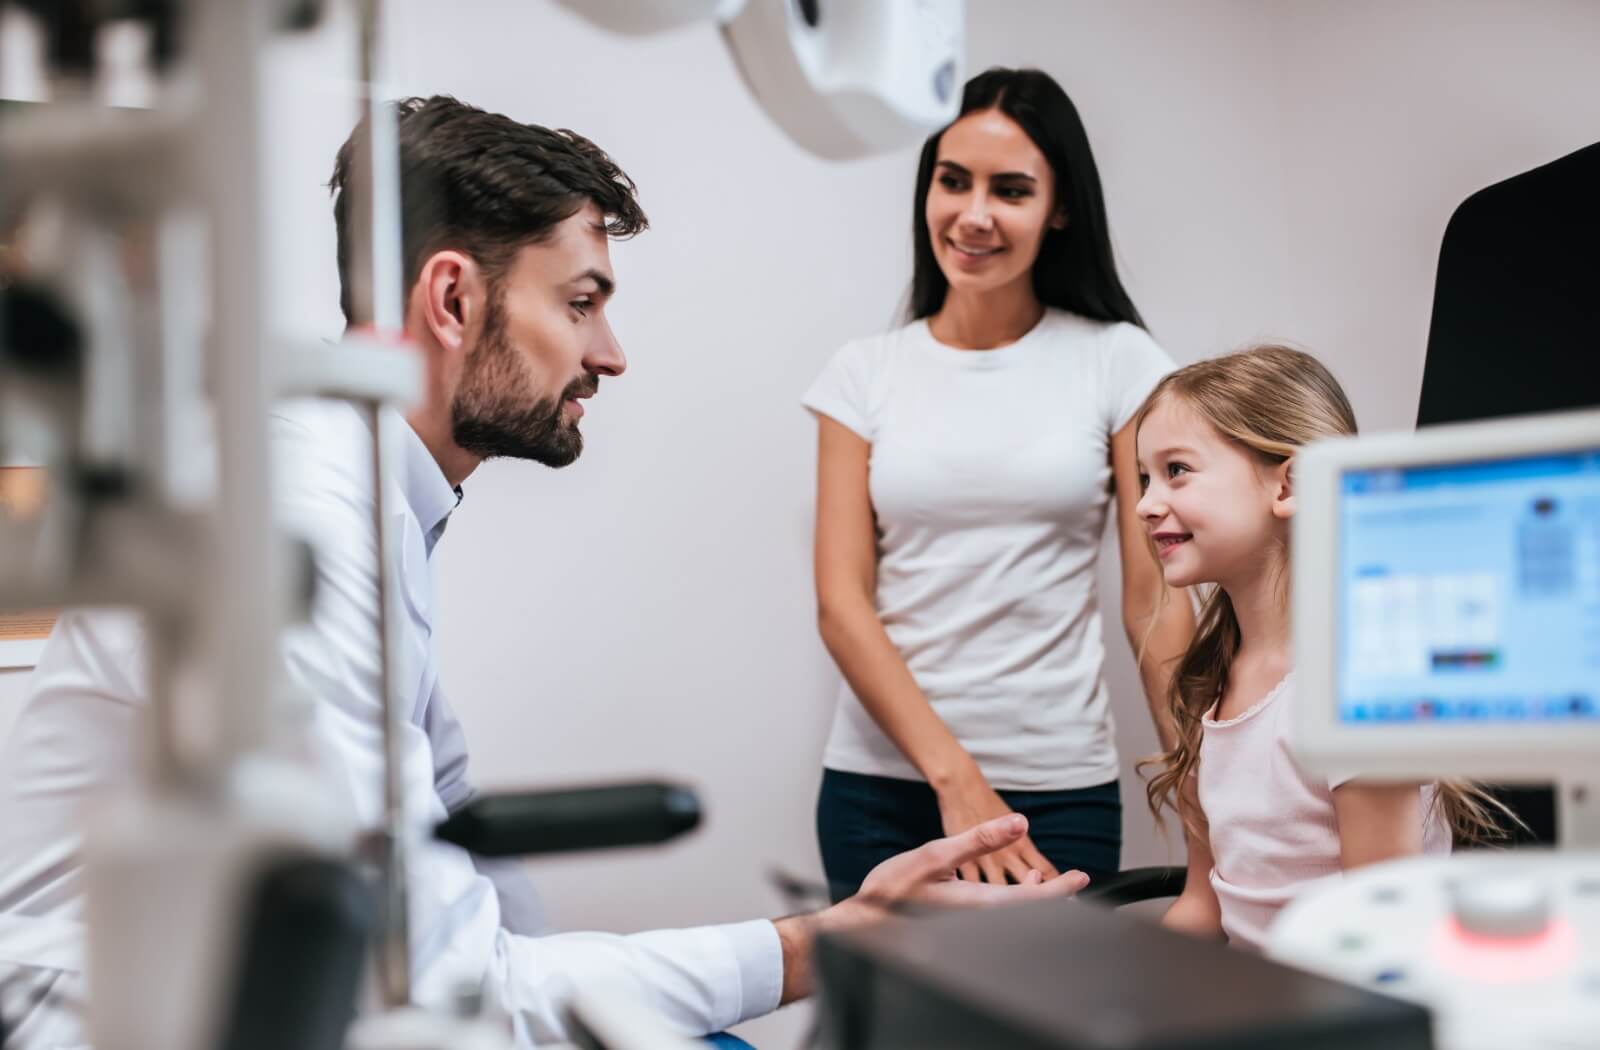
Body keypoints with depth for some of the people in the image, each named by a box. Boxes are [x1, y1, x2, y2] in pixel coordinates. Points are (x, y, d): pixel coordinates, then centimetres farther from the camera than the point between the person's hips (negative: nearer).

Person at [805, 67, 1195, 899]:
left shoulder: (1118, 362, 1)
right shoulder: (864, 374, 3)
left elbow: (1156, 599, -1)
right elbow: (841, 602, -4)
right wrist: (954, 776, -13)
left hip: (1062, 790, -1)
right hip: (882, 781, 1)